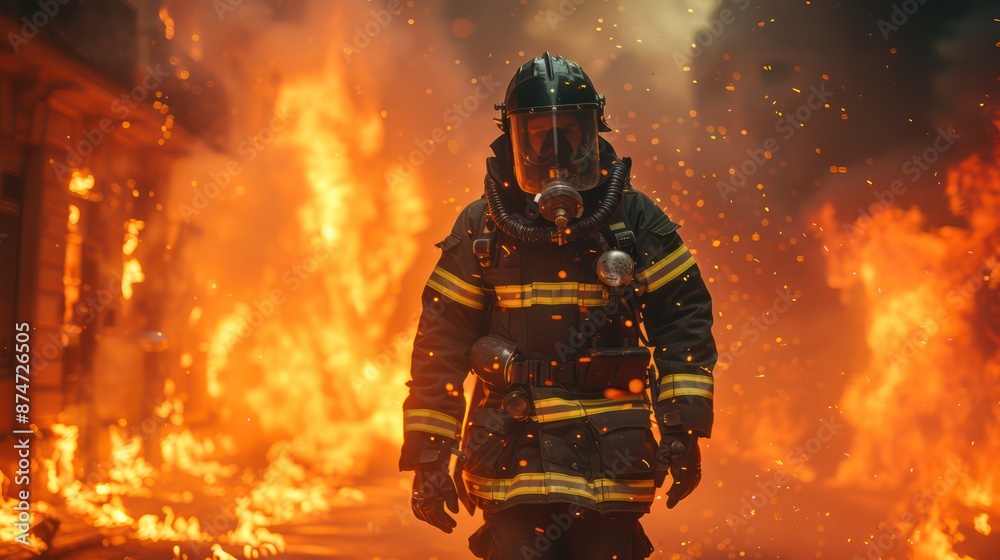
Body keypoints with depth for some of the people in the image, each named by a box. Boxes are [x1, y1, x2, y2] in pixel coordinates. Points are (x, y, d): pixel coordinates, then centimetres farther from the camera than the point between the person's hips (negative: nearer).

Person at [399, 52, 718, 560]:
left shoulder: (634, 219, 4)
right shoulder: (481, 227, 4)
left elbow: (684, 318, 4)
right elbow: (442, 341, 3)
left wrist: (683, 427, -4)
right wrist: (429, 451, 0)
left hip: (612, 456, 0)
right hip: (515, 453, 0)